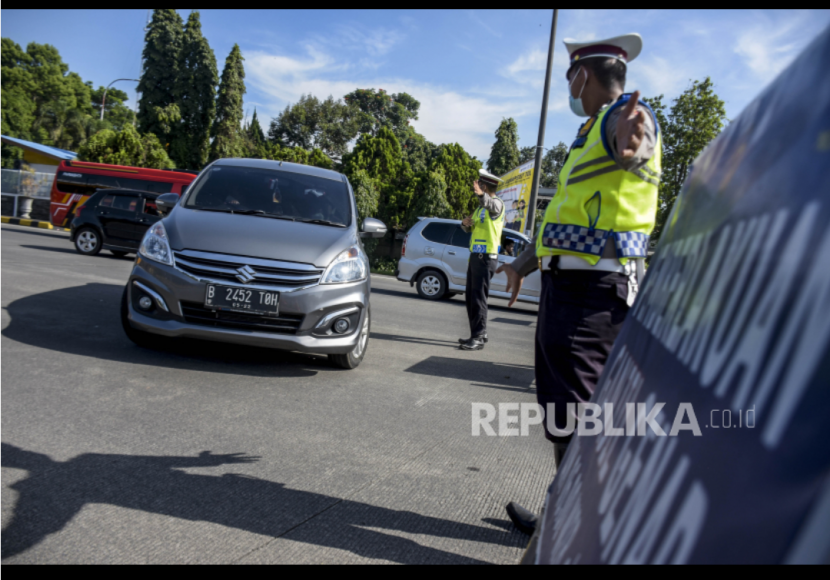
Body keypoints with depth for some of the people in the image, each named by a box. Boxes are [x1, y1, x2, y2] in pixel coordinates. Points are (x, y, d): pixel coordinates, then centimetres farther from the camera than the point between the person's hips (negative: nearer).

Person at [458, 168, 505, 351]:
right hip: (476, 255, 10)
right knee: (471, 297, 13)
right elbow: (469, 228, 21)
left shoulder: (497, 203, -9)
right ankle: (478, 334, 22)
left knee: (478, 297, -10)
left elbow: (492, 205, -35)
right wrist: (465, 223, -2)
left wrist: (481, 195, -56)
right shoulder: (481, 207, 21)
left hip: (486, 257, -10)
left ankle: (478, 338, -7)